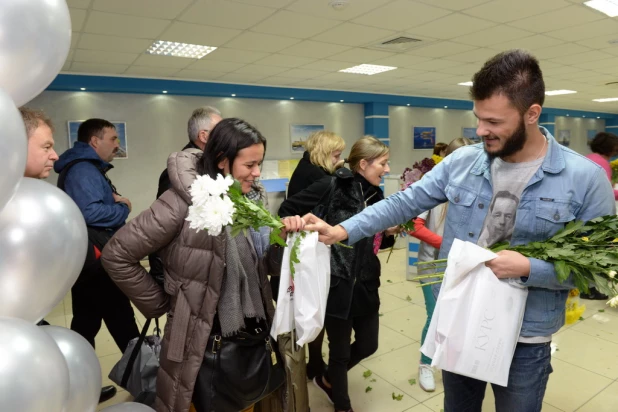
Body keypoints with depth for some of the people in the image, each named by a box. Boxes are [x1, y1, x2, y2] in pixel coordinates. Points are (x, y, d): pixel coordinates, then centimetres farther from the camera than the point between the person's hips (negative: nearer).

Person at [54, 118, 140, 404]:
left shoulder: (87, 168, 18)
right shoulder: (83, 169, -16)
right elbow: (90, 212, -27)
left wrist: (113, 201, 1)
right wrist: (123, 208, -12)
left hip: (90, 260, 11)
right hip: (95, 260, -11)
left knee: (86, 323, 16)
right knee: (120, 320, 1)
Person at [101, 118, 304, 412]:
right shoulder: (185, 201, -20)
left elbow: (264, 265, 7)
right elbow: (116, 256, -15)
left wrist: (283, 238, -13)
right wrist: (161, 305, -9)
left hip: (253, 337, 6)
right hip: (206, 344, -6)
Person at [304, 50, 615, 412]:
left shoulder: (585, 178, -14)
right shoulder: (462, 162, -6)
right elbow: (405, 202, -4)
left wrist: (529, 268, -25)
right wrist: (343, 231, -12)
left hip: (524, 341, -2)